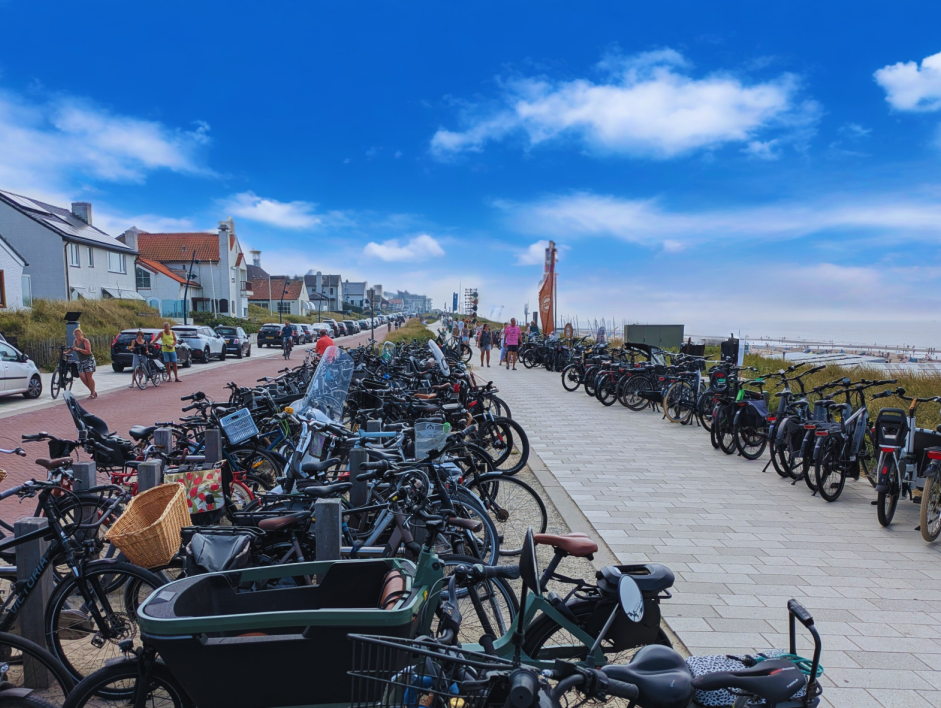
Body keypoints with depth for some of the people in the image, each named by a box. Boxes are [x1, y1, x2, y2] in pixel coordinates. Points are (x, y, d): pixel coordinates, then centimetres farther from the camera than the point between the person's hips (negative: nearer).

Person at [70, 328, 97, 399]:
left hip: (89, 360, -6)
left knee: (89, 377, -9)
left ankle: (93, 393, -2)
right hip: (81, 361, 7)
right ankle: (93, 391, 9)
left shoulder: (86, 341, -11)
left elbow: (88, 351, -19)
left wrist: (79, 349, -26)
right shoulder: (75, 342, 10)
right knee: (82, 376, -4)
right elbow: (72, 348, 32)